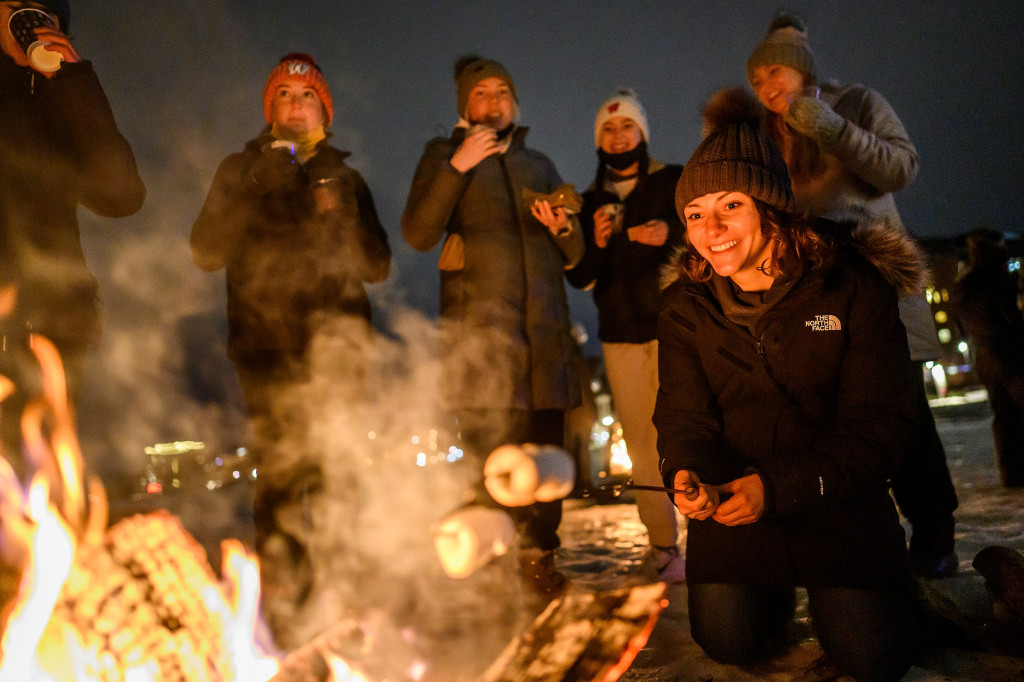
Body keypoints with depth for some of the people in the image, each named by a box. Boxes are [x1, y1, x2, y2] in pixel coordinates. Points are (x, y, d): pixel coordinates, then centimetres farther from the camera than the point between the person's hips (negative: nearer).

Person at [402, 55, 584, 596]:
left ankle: (539, 562, 12)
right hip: (479, 329, -3)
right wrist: (456, 166, -9)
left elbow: (575, 254, 22)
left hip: (543, 328, 4)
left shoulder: (539, 164, 24)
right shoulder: (444, 156, 14)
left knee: (545, 451, 0)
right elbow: (419, 235, -2)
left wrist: (563, 228, -1)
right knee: (490, 456, -8)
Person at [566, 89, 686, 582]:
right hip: (622, 336, 3)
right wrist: (596, 241, -8)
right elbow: (579, 278, 12)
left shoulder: (674, 182, 9)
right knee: (642, 444, 1)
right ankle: (664, 549, 8)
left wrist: (670, 234, -16)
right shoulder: (591, 201, 17)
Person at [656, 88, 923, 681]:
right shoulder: (685, 305, -2)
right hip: (733, 498, 2)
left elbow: (879, 426, -13)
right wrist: (689, 476, -28)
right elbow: (685, 416, -4)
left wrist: (778, 487, -25)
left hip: (836, 495, -2)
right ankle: (777, 589, 25)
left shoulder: (854, 287, -12)